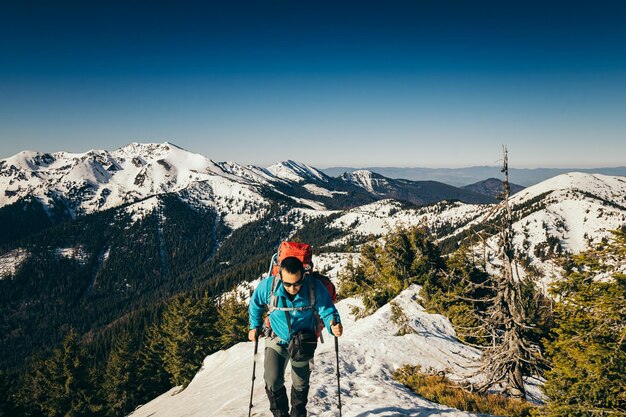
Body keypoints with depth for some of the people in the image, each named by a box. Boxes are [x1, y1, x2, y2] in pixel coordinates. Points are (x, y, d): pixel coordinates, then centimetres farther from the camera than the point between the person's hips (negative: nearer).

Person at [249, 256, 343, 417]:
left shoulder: (316, 287, -29)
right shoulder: (268, 285, -26)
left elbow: (327, 311, -19)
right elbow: (255, 304, -4)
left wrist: (333, 326, -40)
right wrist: (255, 326, 2)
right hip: (277, 339, 0)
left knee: (301, 384, 17)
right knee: (273, 381, -15)